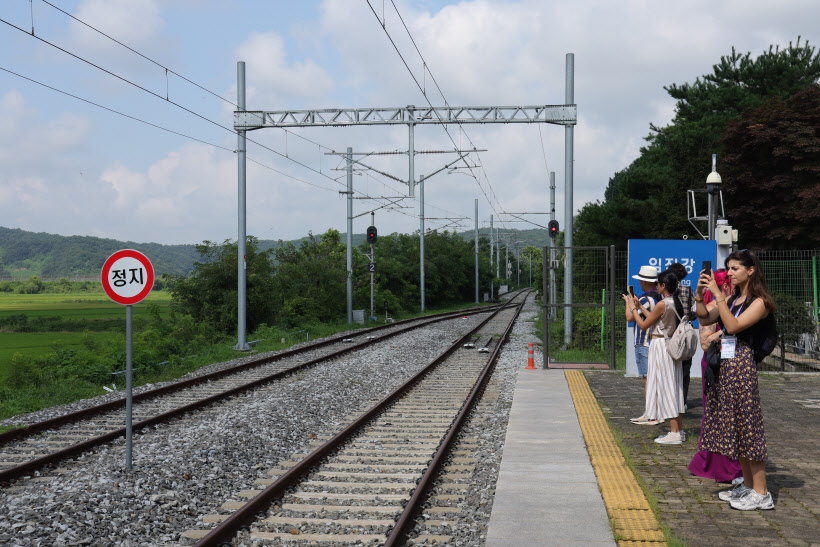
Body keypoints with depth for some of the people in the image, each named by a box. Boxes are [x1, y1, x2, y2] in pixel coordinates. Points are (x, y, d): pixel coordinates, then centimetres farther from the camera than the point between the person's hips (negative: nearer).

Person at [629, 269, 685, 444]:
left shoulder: (662, 304, -18)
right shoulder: (676, 303, 8)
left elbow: (643, 325, -10)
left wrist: (633, 308, 4)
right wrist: (640, 307, 26)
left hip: (660, 345, -9)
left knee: (665, 386, -4)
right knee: (674, 387, 13)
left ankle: (675, 433, -3)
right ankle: (679, 430, 17)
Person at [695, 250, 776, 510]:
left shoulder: (759, 302, -9)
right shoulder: (733, 299, 14)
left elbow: (732, 325, -20)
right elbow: (705, 319, 10)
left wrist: (717, 294, -21)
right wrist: (699, 295, -5)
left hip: (742, 364, -8)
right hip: (724, 364, 8)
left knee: (746, 426, -6)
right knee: (733, 427, 11)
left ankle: (761, 493, -1)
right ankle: (748, 486, 21)